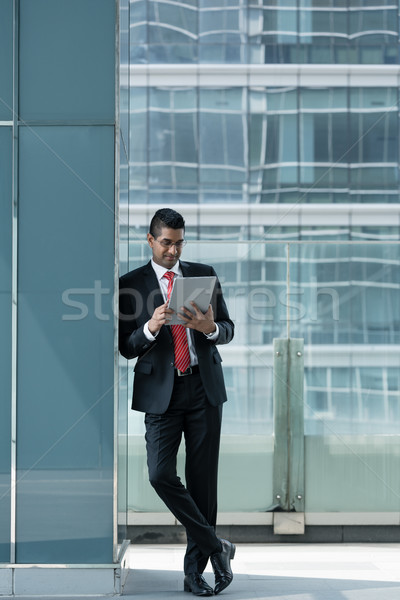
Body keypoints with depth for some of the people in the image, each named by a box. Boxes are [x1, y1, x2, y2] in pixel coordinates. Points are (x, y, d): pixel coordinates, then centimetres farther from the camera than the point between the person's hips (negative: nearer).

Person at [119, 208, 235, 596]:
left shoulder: (203, 274, 10)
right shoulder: (132, 284, 3)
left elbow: (228, 330, 10)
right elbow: (127, 348, 1)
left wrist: (209, 327, -14)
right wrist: (151, 327, -19)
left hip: (204, 388, 2)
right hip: (161, 391, -1)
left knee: (203, 478, 2)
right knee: (160, 474, -15)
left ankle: (194, 568, 12)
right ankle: (215, 547, 0)